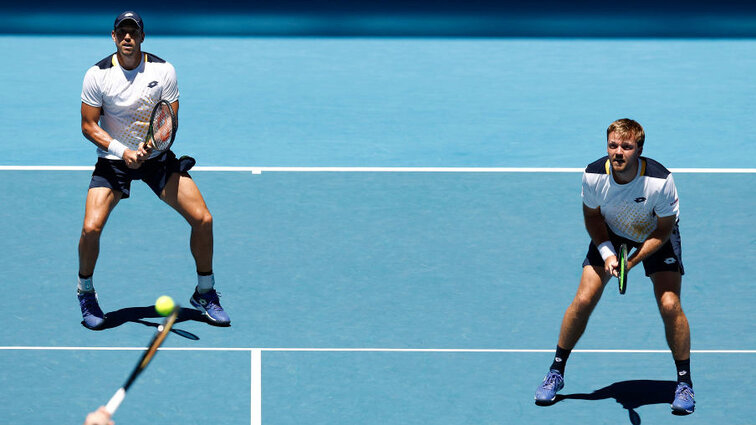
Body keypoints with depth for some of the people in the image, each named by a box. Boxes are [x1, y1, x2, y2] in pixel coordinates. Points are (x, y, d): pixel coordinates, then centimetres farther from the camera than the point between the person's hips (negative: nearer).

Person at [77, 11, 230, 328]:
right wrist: (123, 151, -22)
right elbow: (88, 126, -8)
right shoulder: (97, 75, -11)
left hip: (156, 156, 2)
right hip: (113, 158, -2)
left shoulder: (163, 71, -8)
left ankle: (205, 294, 12)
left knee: (202, 219, -9)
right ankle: (86, 293, 8)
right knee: (91, 227, -20)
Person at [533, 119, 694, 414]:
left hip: (656, 236, -2)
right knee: (583, 300, -7)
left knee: (669, 305, -17)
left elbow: (664, 230, -20)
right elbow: (592, 216, -6)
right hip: (610, 234, 2)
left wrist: (632, 261, -28)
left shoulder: (660, 181, -34)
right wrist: (607, 252, -19)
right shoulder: (593, 176, -26)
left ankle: (684, 383, 2)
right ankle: (556, 373, 13)